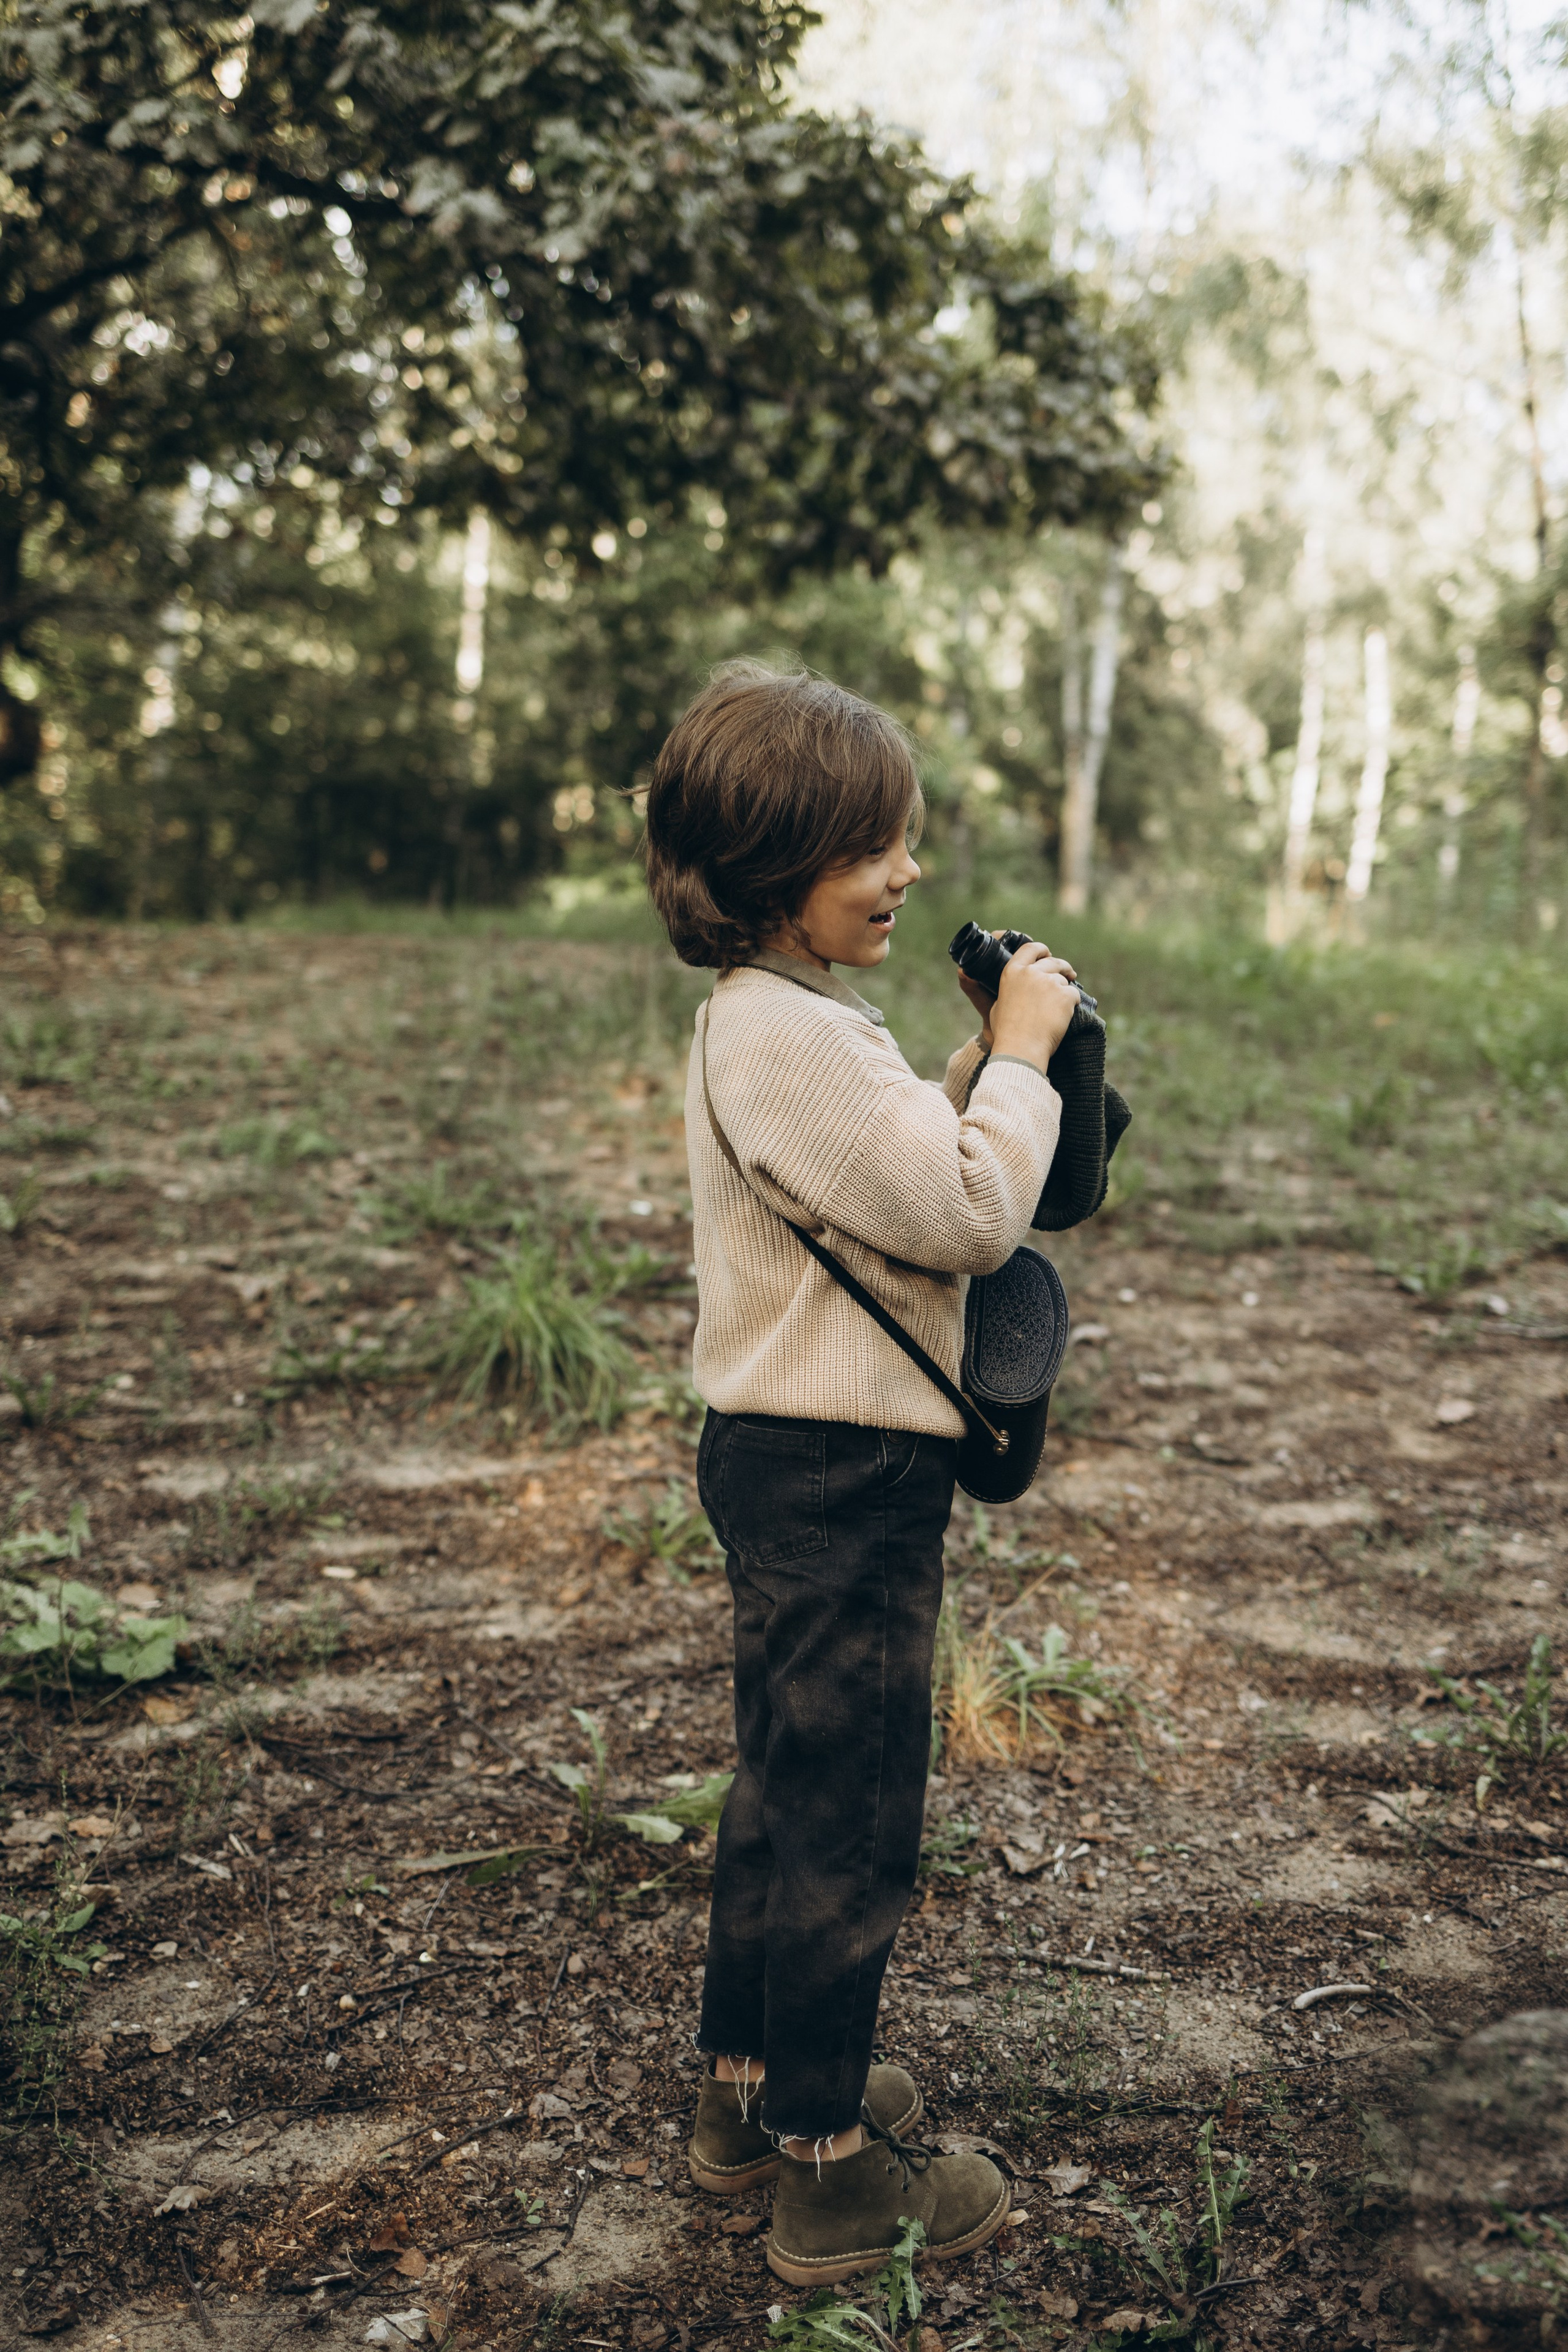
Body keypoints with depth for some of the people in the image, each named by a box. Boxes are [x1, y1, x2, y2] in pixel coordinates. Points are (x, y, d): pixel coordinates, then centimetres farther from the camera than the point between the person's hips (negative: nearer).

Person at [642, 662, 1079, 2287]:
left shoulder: (765, 1018, 12)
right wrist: (1021, 1056, -12)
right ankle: (833, 2172, 17)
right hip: (840, 1481, -11)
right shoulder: (793, 1039, -22)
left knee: (785, 1788, 21)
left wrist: (982, 1067, 6)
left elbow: (902, 1172, 18)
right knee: (848, 1818, 2)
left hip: (795, 1465, 11)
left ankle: (749, 2089, 37)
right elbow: (972, 1211, -24)